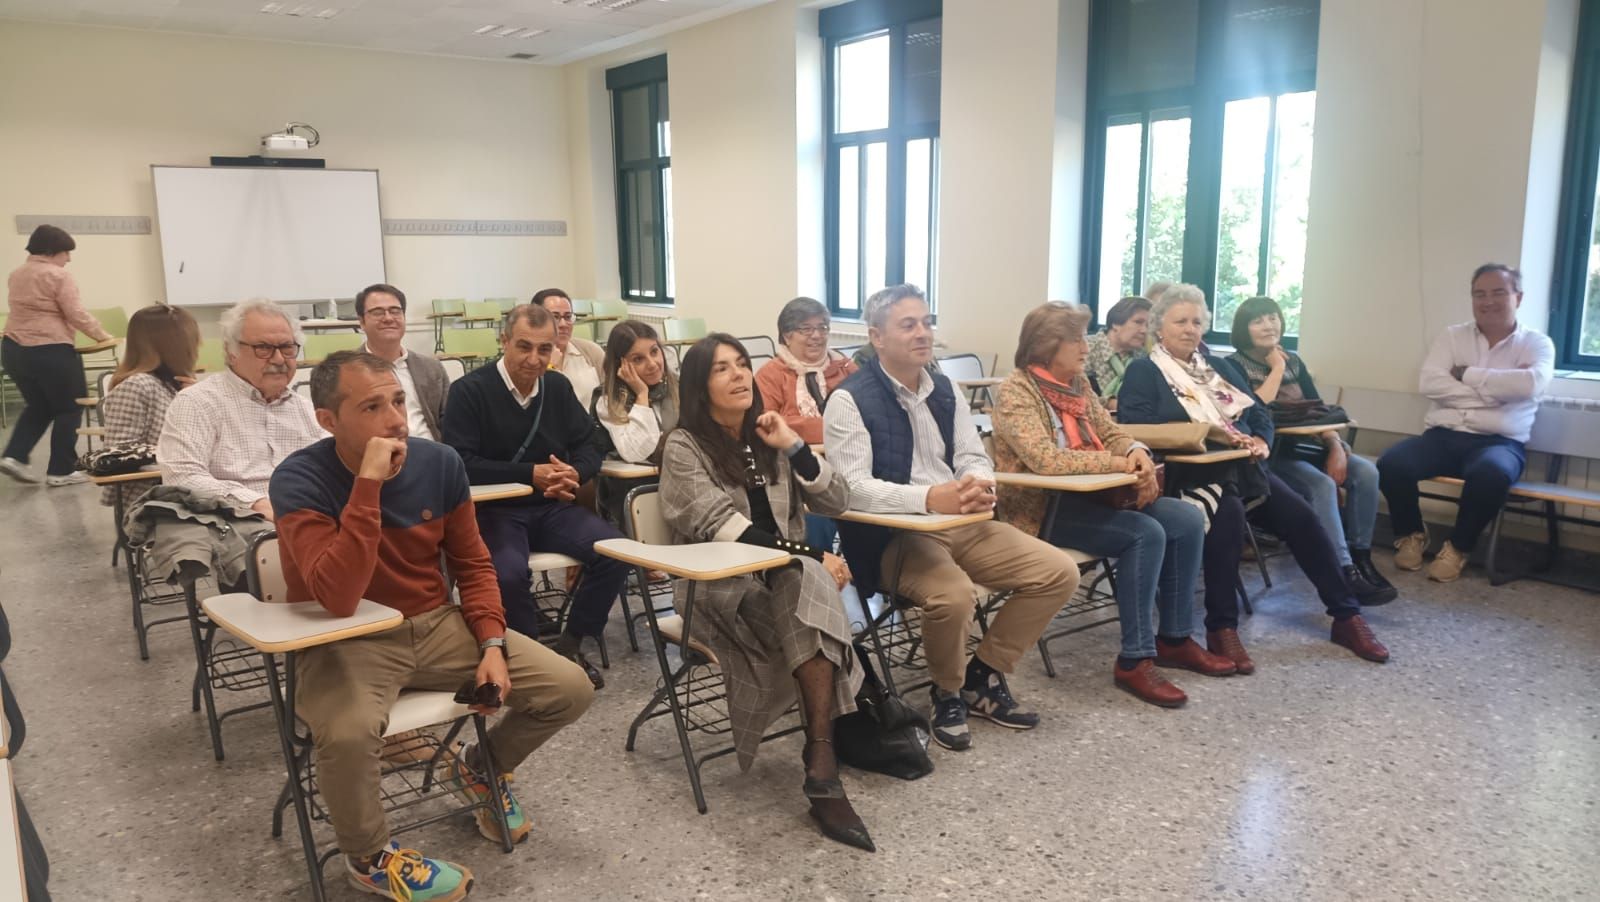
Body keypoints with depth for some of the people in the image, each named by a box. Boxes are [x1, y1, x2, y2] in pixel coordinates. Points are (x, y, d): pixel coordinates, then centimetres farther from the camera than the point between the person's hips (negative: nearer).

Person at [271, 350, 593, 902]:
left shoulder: (439, 463, -6)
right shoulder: (300, 480, -20)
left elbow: (473, 564, 6)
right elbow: (339, 599, -33)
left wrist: (492, 644, -8)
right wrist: (369, 483, -37)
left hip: (438, 626, 5)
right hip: (347, 641, -4)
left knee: (570, 689, -7)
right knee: (348, 731, -38)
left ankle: (479, 769, 26)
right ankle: (368, 858, -2)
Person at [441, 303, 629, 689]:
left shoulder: (558, 387, 9)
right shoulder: (469, 390, -8)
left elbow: (587, 447, 11)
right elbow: (461, 462, -16)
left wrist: (574, 473, -13)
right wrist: (531, 474, -19)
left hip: (551, 507, 5)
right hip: (494, 511, -5)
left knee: (616, 552, -17)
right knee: (509, 573, -34)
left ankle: (569, 646, 2)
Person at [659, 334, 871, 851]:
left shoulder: (768, 436, 12)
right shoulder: (683, 447, -4)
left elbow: (837, 504, 6)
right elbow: (722, 530, -16)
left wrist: (794, 446, -8)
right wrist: (813, 555, -22)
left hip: (786, 578, 5)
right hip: (719, 586, -4)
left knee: (810, 584, -32)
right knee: (811, 581, -33)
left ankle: (821, 759, -34)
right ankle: (824, 757, -34)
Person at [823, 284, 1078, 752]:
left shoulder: (944, 390, 13)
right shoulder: (850, 399, -9)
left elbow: (973, 456, 8)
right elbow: (851, 487, -19)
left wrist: (981, 486, -18)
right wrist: (930, 498, -33)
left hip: (963, 523, 7)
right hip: (891, 536, -7)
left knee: (1059, 572, -6)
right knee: (954, 595, -35)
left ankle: (984, 676, 11)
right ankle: (948, 693, -2)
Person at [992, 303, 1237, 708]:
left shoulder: (1077, 382, 11)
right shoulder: (1017, 390, -14)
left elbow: (1111, 431, 12)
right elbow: (1045, 459, -27)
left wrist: (1137, 452, -12)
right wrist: (1120, 464, -23)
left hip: (1087, 496, 9)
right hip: (1042, 508, -8)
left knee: (1188, 519, -3)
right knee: (1146, 534, -26)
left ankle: (1174, 638, 8)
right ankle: (1135, 660, -17)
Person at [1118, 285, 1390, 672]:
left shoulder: (1220, 366, 24)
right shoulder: (1142, 372, 4)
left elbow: (1259, 412, 18)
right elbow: (1137, 426, -13)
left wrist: (1261, 440, -6)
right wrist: (1205, 431, -19)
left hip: (1243, 465, 6)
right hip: (1190, 470, -6)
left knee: (1302, 517, -12)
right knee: (1229, 512, -35)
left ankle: (1347, 615, -1)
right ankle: (1221, 628, -28)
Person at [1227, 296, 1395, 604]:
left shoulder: (1293, 361, 16)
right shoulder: (1235, 365, -2)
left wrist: (1336, 447, -7)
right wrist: (1276, 368, -6)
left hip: (1302, 445, 6)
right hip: (1267, 454, -6)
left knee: (1365, 472, -16)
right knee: (1322, 485, -31)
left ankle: (1360, 557, -7)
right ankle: (1344, 573, -28)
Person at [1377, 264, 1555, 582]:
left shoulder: (1537, 344, 8)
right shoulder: (1453, 336, 12)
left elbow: (1530, 384, -15)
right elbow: (1428, 383, -5)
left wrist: (1467, 374, -8)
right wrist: (1496, 390, -8)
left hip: (1498, 442, -2)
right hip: (1443, 436, 2)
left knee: (1491, 473, -38)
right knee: (1391, 463, -28)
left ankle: (1458, 547, -11)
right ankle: (1412, 534, 1)